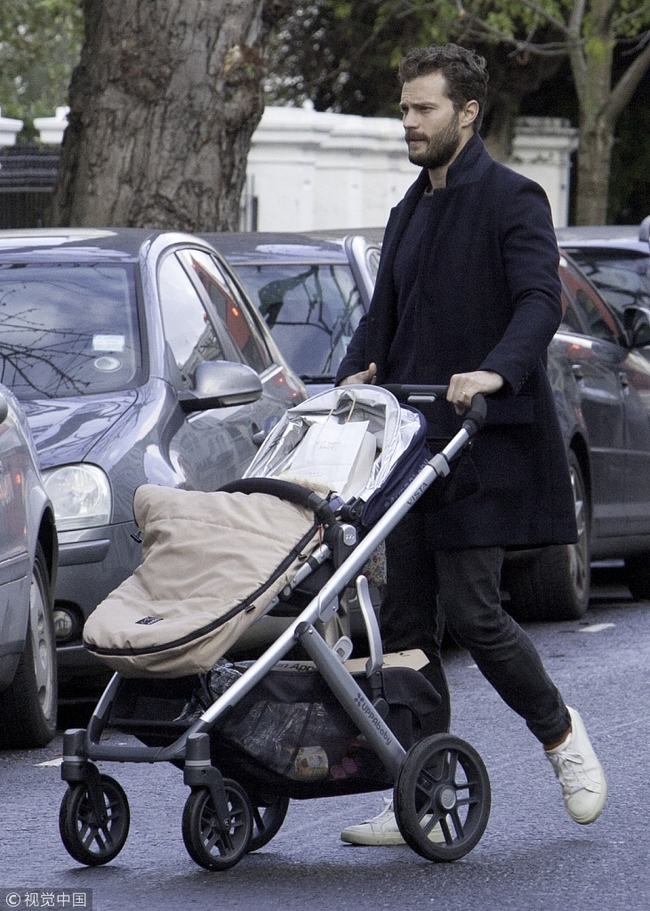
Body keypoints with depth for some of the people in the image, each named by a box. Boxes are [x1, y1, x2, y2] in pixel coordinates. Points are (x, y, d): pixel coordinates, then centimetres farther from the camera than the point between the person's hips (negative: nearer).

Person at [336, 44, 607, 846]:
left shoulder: (511, 200, -6)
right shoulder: (410, 213, 19)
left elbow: (542, 300, -19)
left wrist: (496, 371, -35)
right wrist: (357, 374, 0)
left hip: (487, 441, -8)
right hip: (413, 440, 8)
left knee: (469, 611, -11)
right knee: (406, 621, 4)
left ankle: (561, 735, 14)